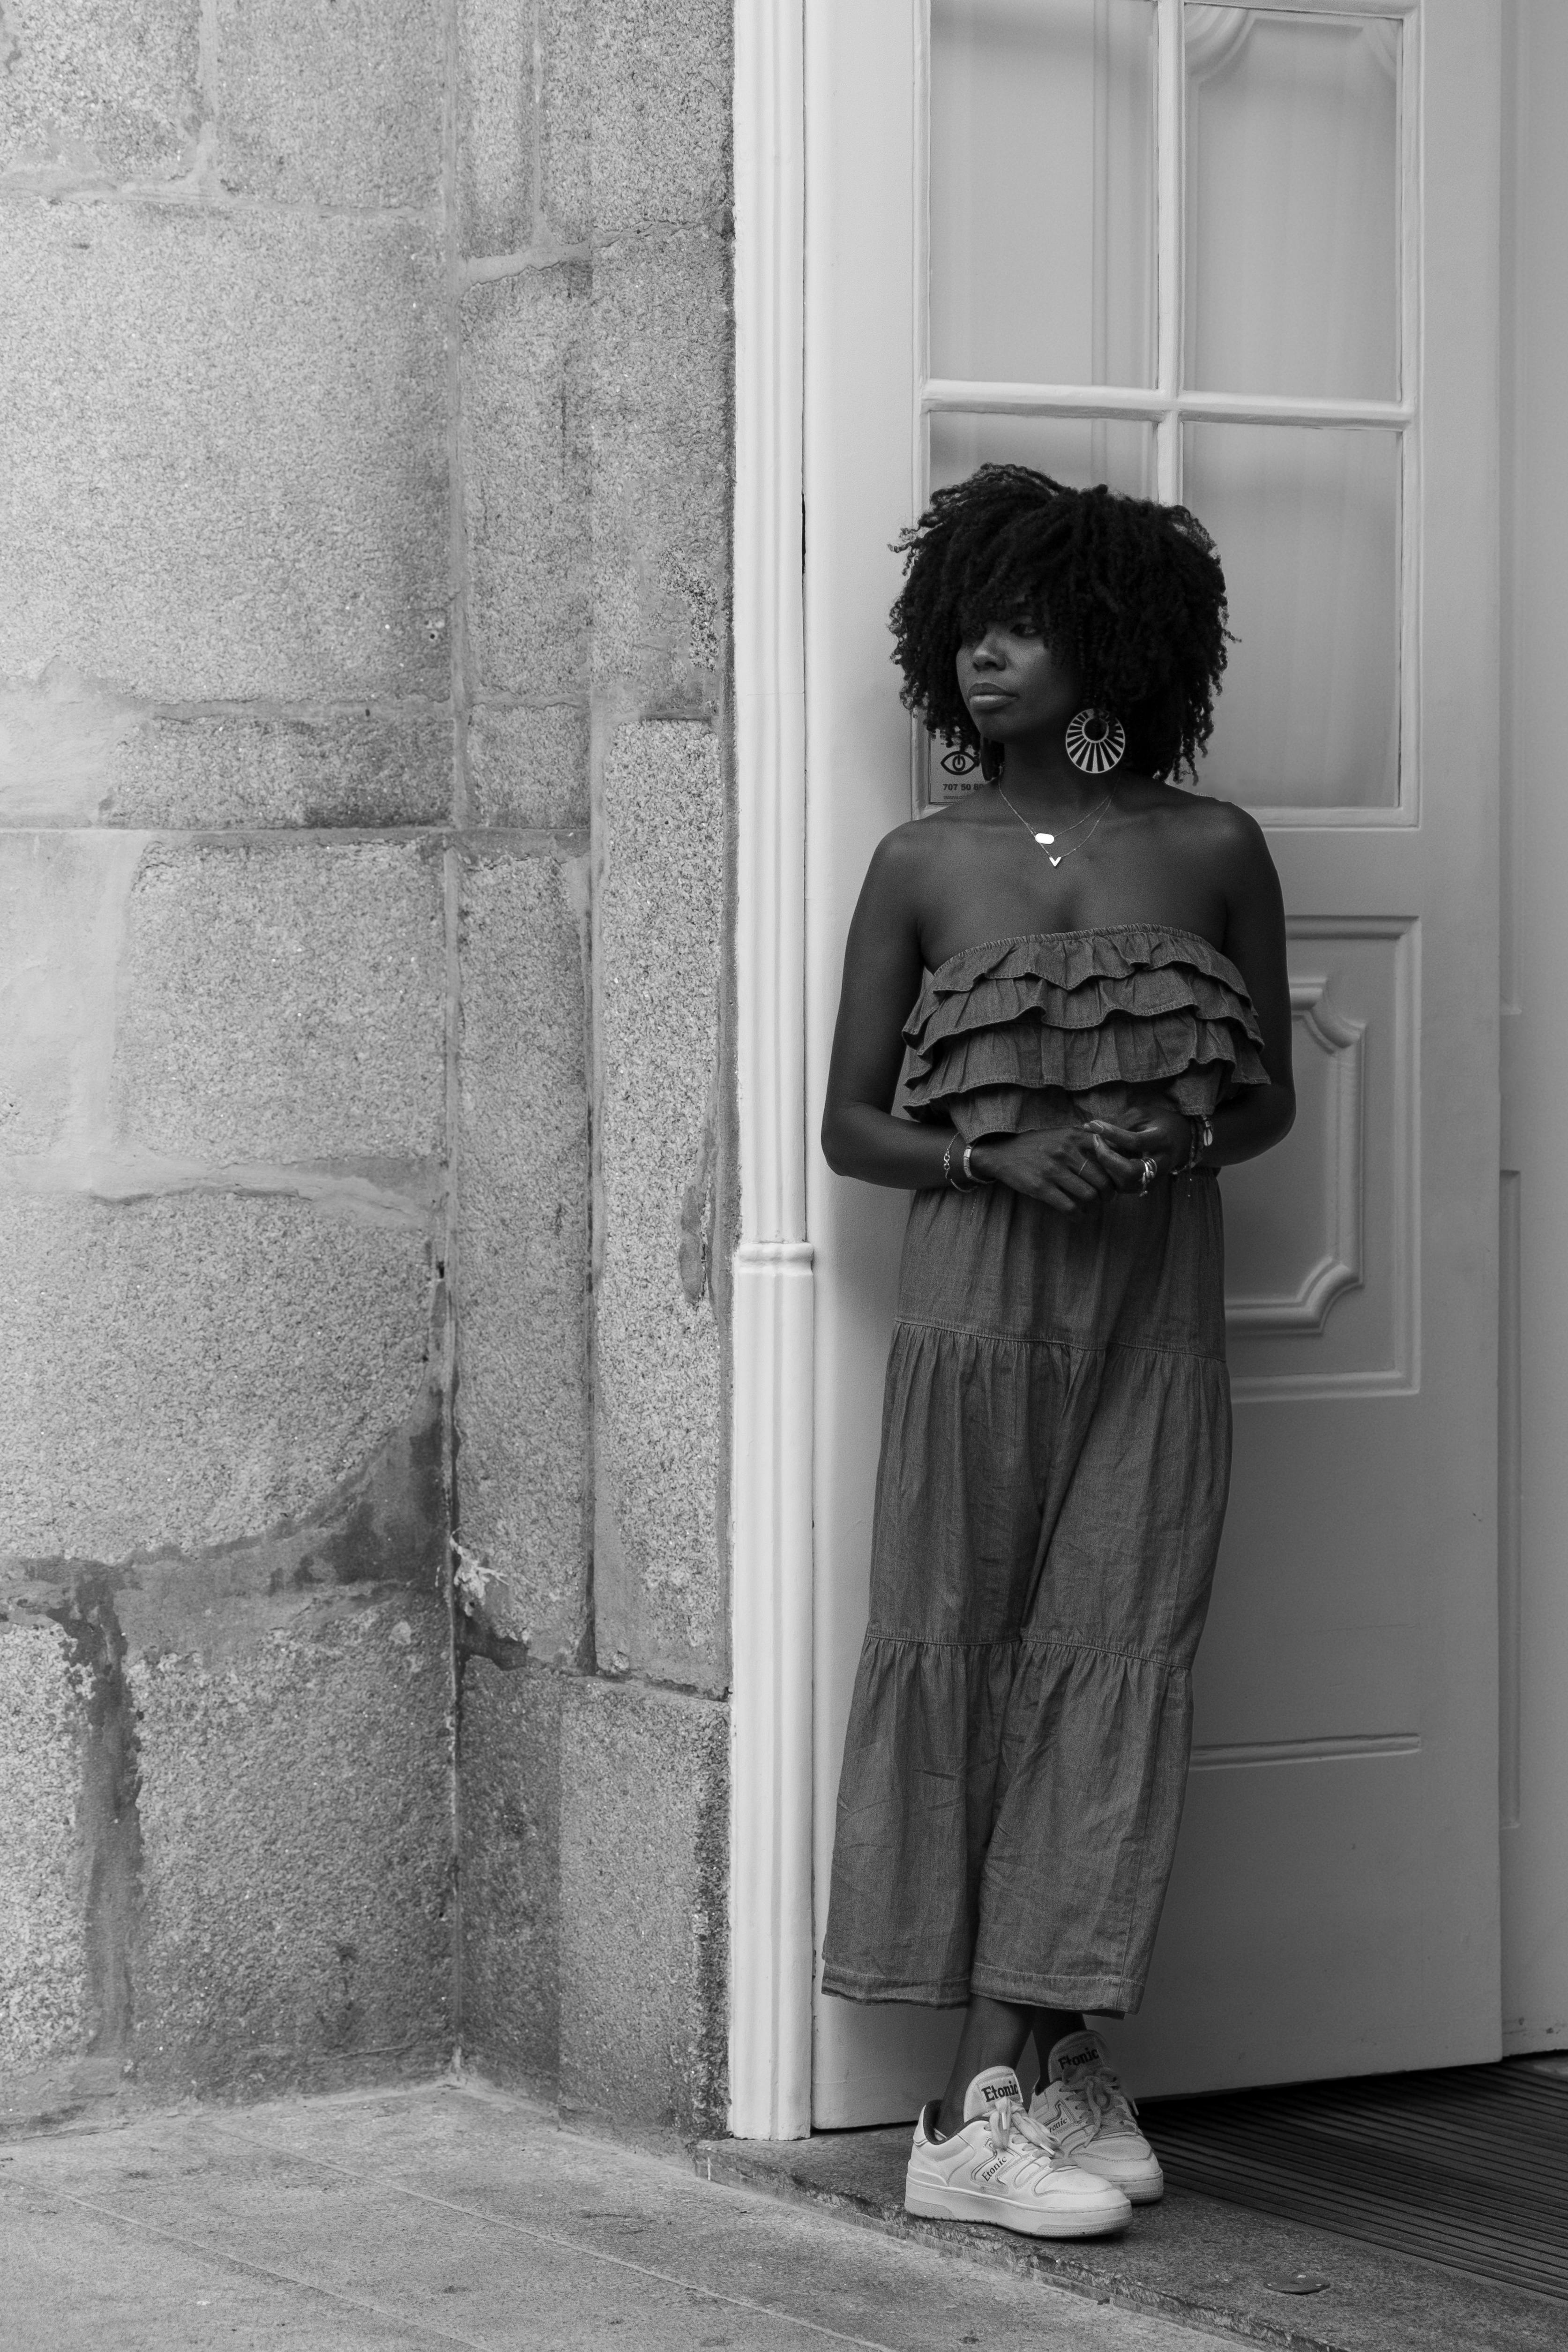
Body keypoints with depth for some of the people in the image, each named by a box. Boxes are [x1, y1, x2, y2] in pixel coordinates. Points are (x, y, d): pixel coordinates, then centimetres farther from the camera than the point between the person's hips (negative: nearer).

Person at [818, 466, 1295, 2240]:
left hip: (1157, 1312, 1)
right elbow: (849, 1124, 5)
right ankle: (1022, 2075, 2)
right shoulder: (924, 869, 3)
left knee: (1112, 1662, -2)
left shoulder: (1212, 856, 5)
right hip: (979, 1305, -1)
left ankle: (1002, 2084, 3)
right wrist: (996, 1155, -14)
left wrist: (1172, 1136, -10)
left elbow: (1268, 1095, 11)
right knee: (963, 1653, -2)